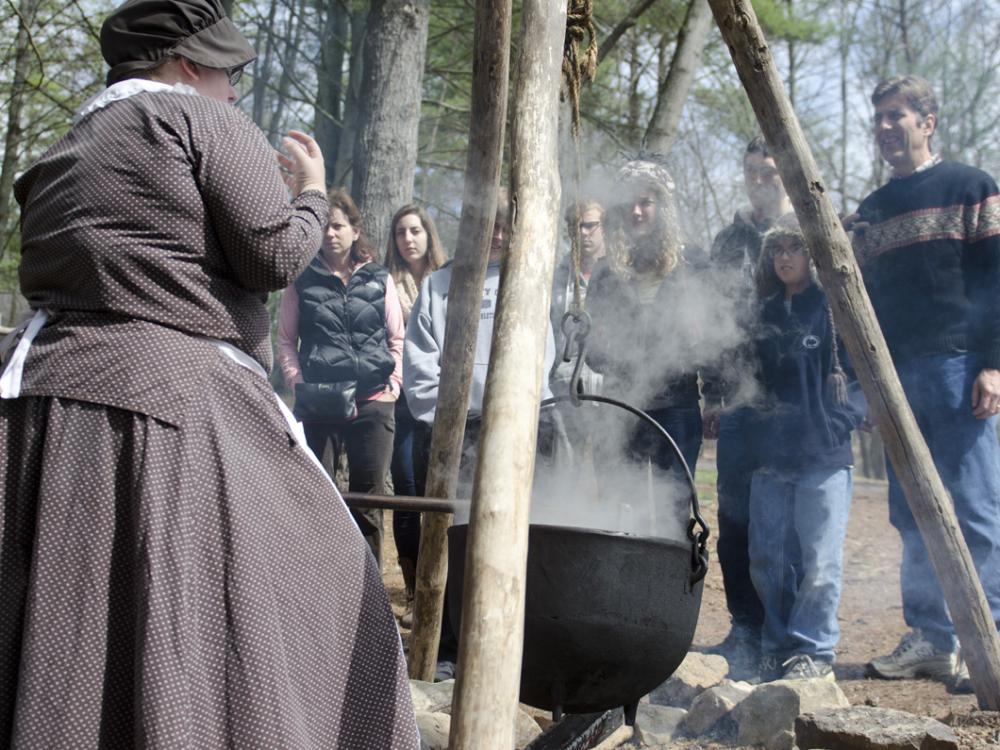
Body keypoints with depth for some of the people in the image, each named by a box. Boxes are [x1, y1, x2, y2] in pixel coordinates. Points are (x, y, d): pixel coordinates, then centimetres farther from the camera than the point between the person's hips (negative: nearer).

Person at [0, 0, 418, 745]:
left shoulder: (67, 150, 22)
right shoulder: (206, 122, 0)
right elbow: (275, 257, -7)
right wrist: (312, 193, 12)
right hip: (170, 404, -7)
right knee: (183, 628, -1)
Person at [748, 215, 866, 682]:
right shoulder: (765, 313, 16)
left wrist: (838, 421, -15)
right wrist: (752, 425, 9)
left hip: (823, 455, -5)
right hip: (770, 455, 5)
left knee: (819, 560, -6)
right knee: (767, 558, 6)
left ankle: (814, 652, 5)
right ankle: (778, 649, 18)